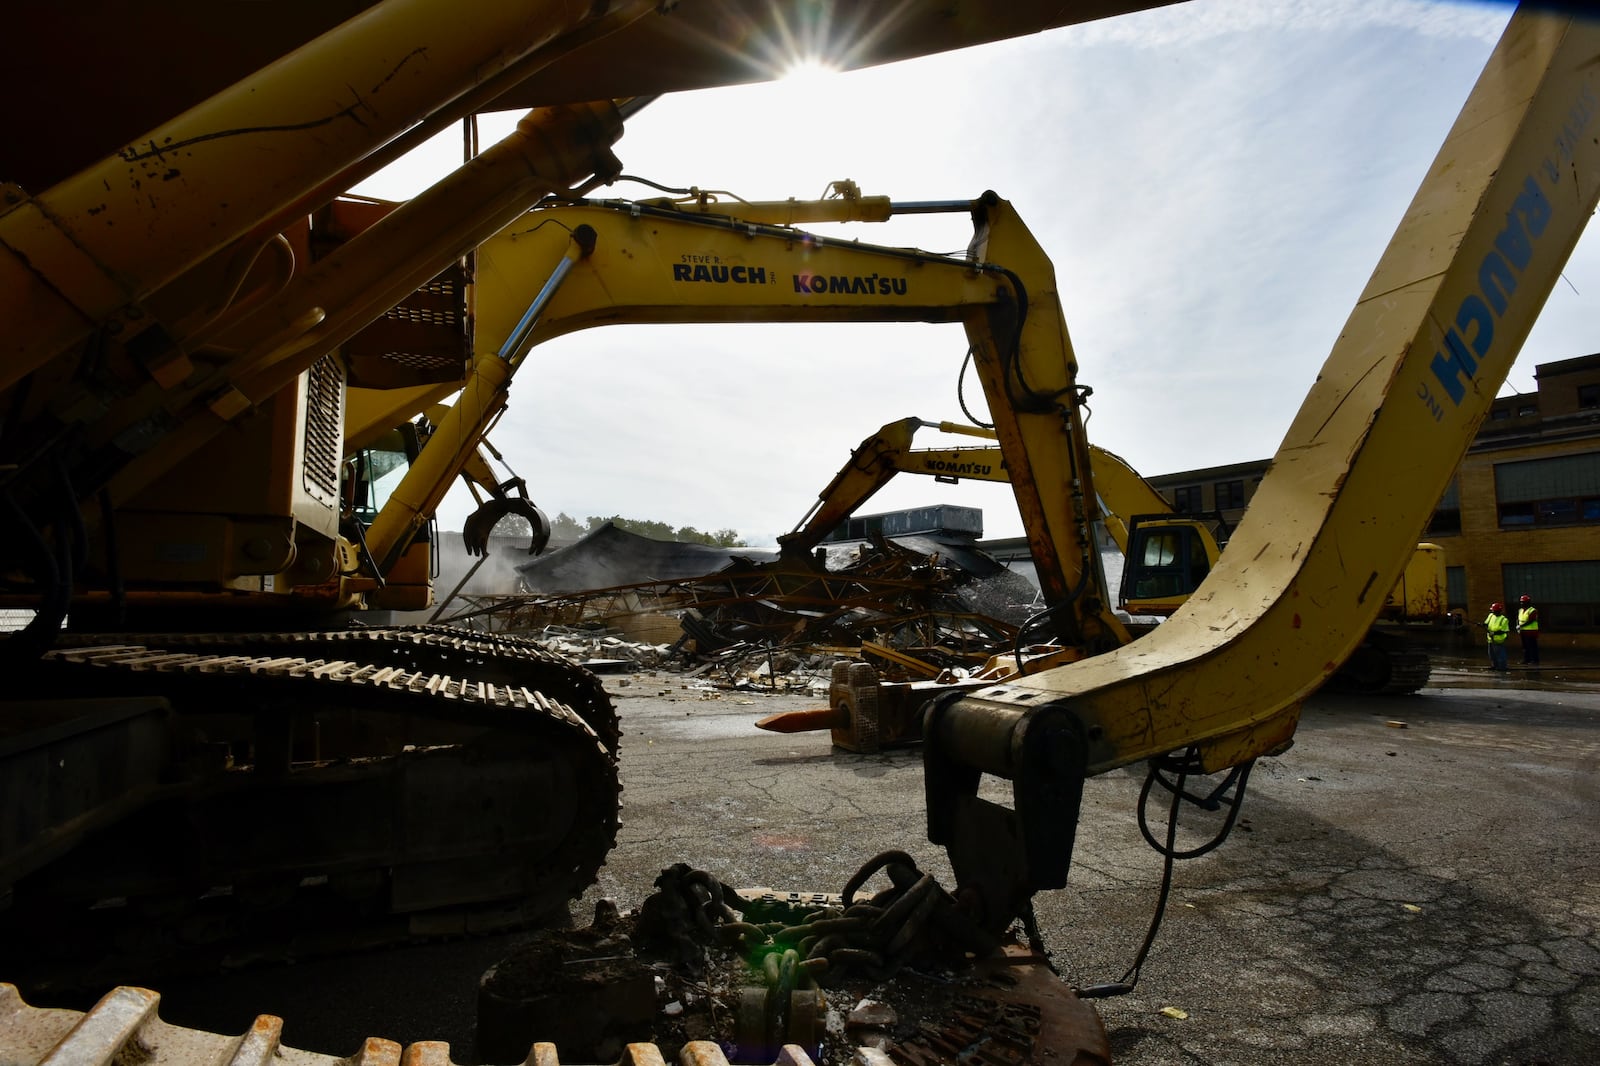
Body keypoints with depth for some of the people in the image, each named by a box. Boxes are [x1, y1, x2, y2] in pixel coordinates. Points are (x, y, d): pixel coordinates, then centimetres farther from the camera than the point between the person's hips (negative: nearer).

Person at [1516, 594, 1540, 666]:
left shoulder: (1533, 611, -12)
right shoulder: (1520, 610, 13)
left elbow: (1530, 621, -20)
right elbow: (1518, 619, 17)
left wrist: (1521, 626, -23)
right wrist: (1518, 626, 0)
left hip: (1531, 631, -8)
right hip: (1523, 631, 8)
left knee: (1532, 646, -4)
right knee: (1525, 646, 12)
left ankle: (1535, 660, 1)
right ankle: (1526, 660, 19)